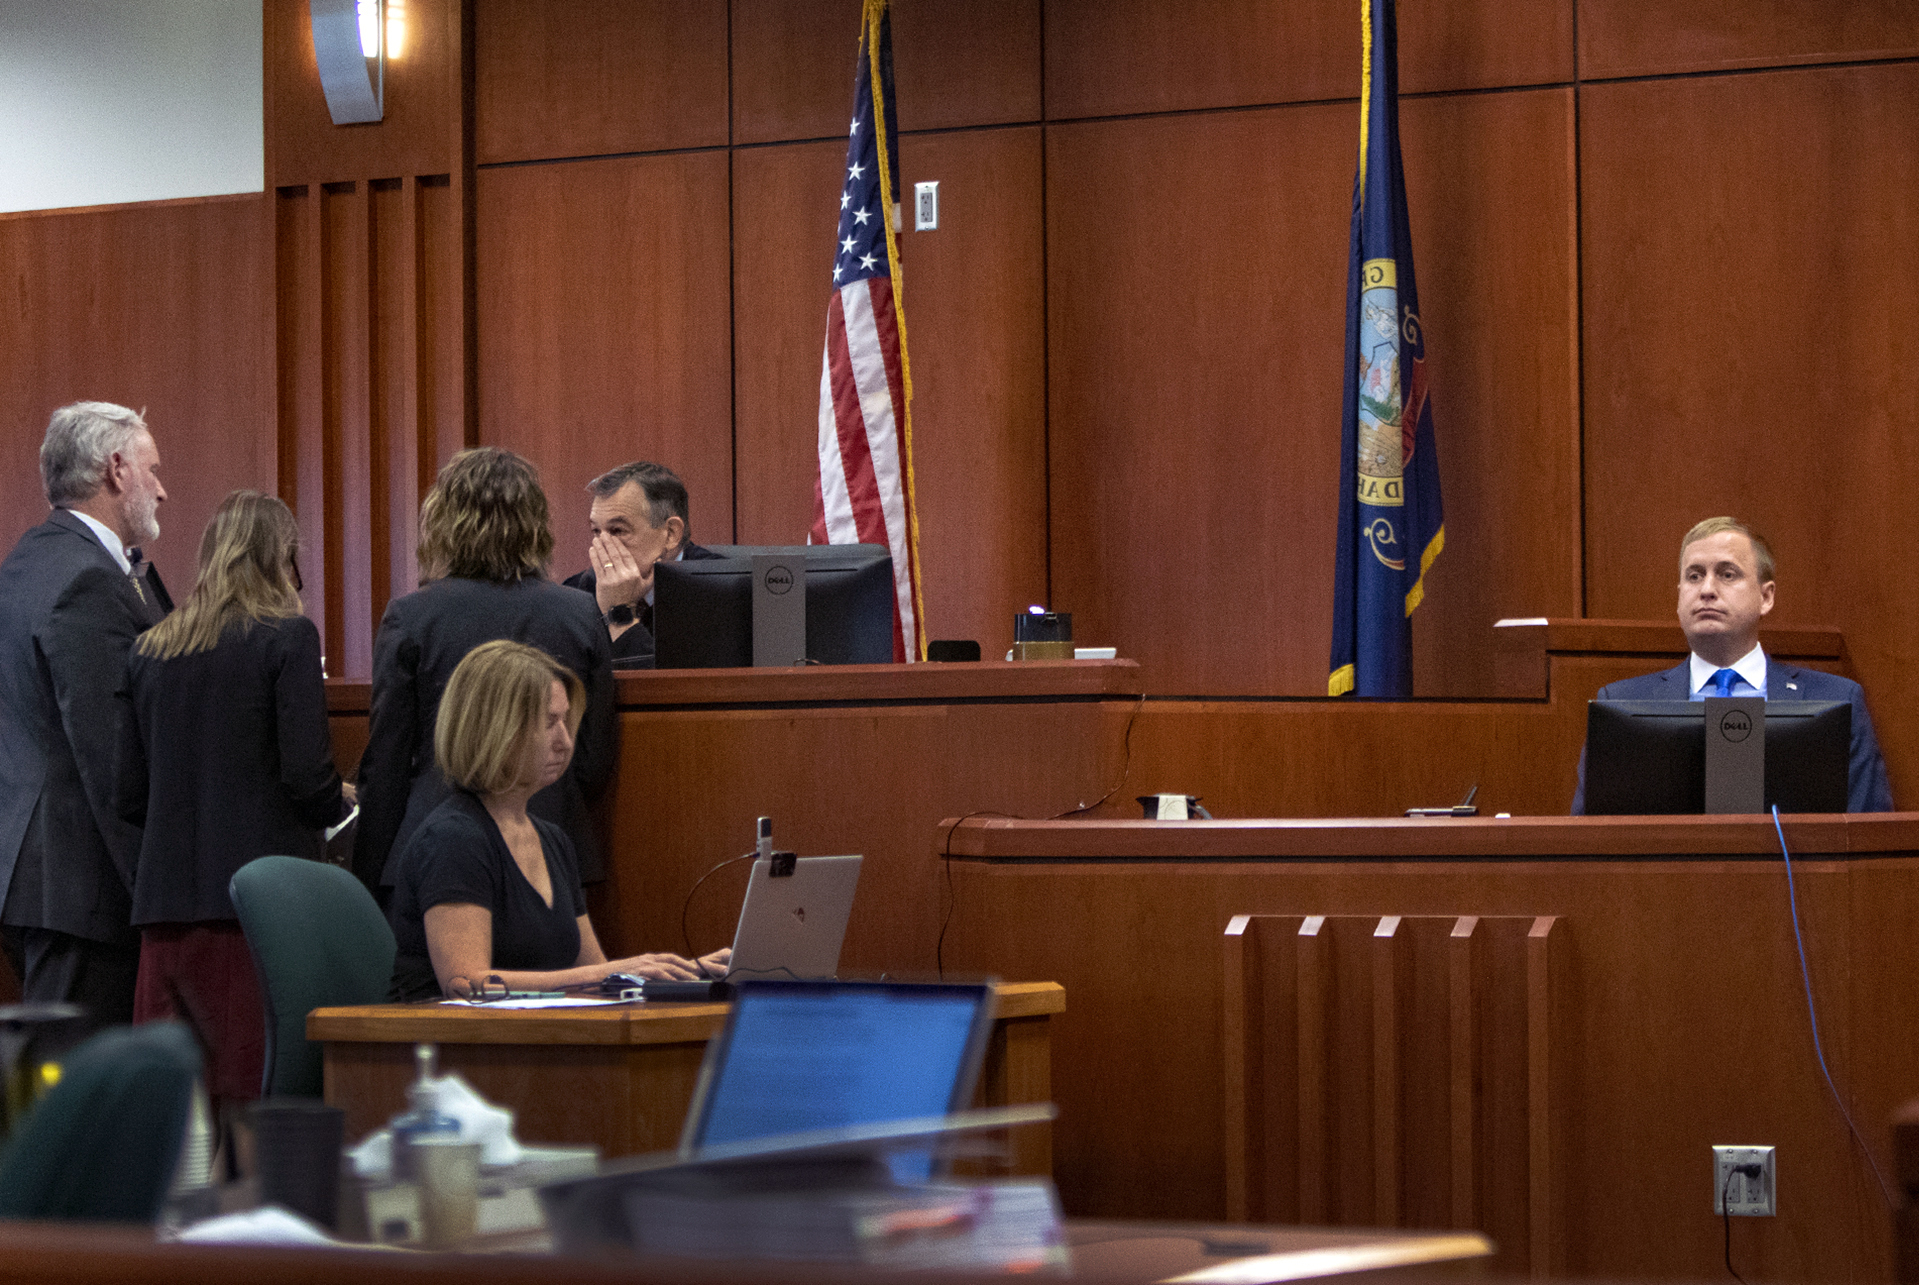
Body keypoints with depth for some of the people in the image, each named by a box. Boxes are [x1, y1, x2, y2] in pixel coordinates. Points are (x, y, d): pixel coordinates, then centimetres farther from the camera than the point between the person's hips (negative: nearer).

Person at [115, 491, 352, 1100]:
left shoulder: (149, 649, 11)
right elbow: (307, 775, -11)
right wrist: (337, 803, 10)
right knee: (262, 1092, -4)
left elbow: (128, 795, 11)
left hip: (166, 901, 5)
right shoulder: (287, 637, -4)